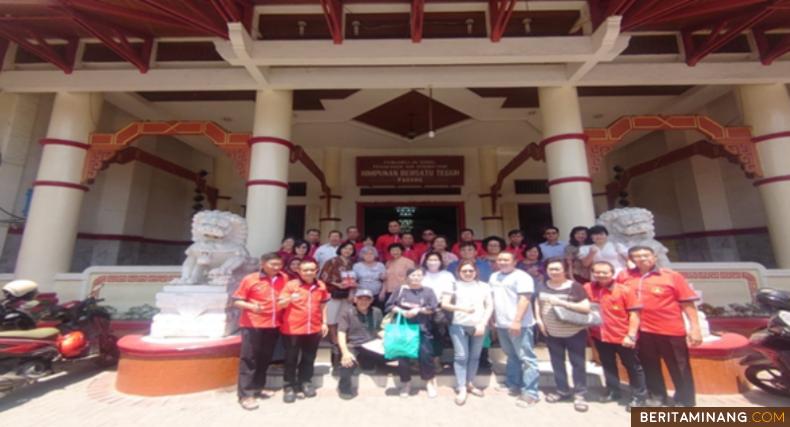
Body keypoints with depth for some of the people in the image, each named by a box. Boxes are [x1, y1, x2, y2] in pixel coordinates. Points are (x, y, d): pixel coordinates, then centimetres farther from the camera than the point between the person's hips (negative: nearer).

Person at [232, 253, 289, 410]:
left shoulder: (284, 279, 2)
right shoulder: (250, 279, -8)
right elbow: (237, 301, -6)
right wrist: (251, 306, -23)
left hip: (273, 325, 4)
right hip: (252, 325, -4)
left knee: (265, 359, 14)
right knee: (249, 359, 1)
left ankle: (256, 389, 31)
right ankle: (245, 395, 13)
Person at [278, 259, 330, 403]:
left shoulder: (321, 286, 2)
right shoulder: (291, 285, -9)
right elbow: (280, 304, -13)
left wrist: (324, 322, 11)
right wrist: (290, 299, -34)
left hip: (314, 329, 3)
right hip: (292, 329, -3)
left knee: (309, 358, 14)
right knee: (291, 359, 7)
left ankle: (305, 382, 32)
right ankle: (289, 387, 23)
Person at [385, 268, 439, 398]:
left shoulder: (428, 291, 4)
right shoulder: (401, 290, 3)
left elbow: (433, 308, -4)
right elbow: (390, 305, 0)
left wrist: (418, 310, -15)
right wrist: (402, 311, -14)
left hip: (422, 329, -1)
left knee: (426, 355, -2)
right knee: (402, 355, 7)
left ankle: (430, 382, 21)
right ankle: (406, 383, 28)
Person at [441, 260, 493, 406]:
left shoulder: (484, 286, 9)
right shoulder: (455, 285, 4)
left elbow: (490, 306, 5)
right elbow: (444, 304, -3)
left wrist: (483, 324, -7)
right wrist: (462, 308, -16)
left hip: (478, 326, 2)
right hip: (459, 325, -2)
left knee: (475, 356, 10)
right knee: (461, 356, -3)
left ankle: (470, 384, 27)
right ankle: (461, 389, 6)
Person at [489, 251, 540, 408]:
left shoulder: (521, 277, -10)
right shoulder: (494, 277, 13)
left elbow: (524, 299, -18)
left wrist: (517, 321, -24)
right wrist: (493, 319, 15)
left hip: (519, 324, -7)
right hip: (501, 324, 7)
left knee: (526, 358, -1)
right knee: (512, 356, 18)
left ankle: (530, 392, 6)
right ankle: (513, 385, 30)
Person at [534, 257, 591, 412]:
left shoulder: (574, 286, -15)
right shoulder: (542, 286, 0)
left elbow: (586, 307, -19)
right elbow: (537, 303, 14)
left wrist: (562, 302, -27)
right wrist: (539, 320, 1)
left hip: (575, 333, -4)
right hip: (552, 333, 5)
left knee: (578, 363, 7)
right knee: (557, 363, 16)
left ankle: (579, 394, 23)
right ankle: (562, 391, 32)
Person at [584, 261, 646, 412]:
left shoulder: (624, 290, -13)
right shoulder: (588, 288, -5)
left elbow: (634, 314, -11)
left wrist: (631, 335, -15)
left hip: (622, 336, -3)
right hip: (599, 336, 4)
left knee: (633, 366, 14)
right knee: (608, 365, 19)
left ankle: (639, 396, 31)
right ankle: (613, 392, 37)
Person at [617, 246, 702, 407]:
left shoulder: (672, 276, -6)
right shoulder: (624, 277, -1)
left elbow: (688, 302, -5)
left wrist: (695, 328, -9)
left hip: (671, 329, -2)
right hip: (642, 330, 2)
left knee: (679, 368, 11)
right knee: (649, 366, 16)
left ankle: (685, 402, 26)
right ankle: (656, 397, 33)